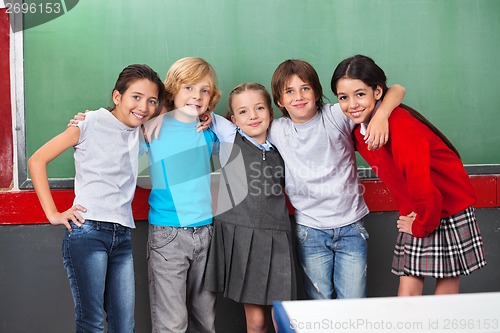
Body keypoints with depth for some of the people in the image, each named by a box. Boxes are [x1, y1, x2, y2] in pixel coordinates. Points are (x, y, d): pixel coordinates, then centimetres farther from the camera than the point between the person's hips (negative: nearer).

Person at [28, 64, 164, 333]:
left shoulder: (142, 133, 15)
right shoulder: (92, 122, 0)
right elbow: (37, 160, 0)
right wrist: (53, 214, -5)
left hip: (122, 237, 6)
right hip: (87, 231, -6)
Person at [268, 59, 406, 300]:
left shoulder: (337, 116, -8)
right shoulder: (275, 132, -1)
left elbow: (396, 90, -9)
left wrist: (381, 116, -27)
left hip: (351, 227, -1)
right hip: (310, 232, 1)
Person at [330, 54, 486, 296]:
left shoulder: (401, 126, -26)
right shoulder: (359, 130, -1)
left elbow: (425, 188, -29)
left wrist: (421, 226, -14)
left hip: (449, 211, -6)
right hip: (416, 214, 7)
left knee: (447, 295, 3)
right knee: (407, 294, 1)